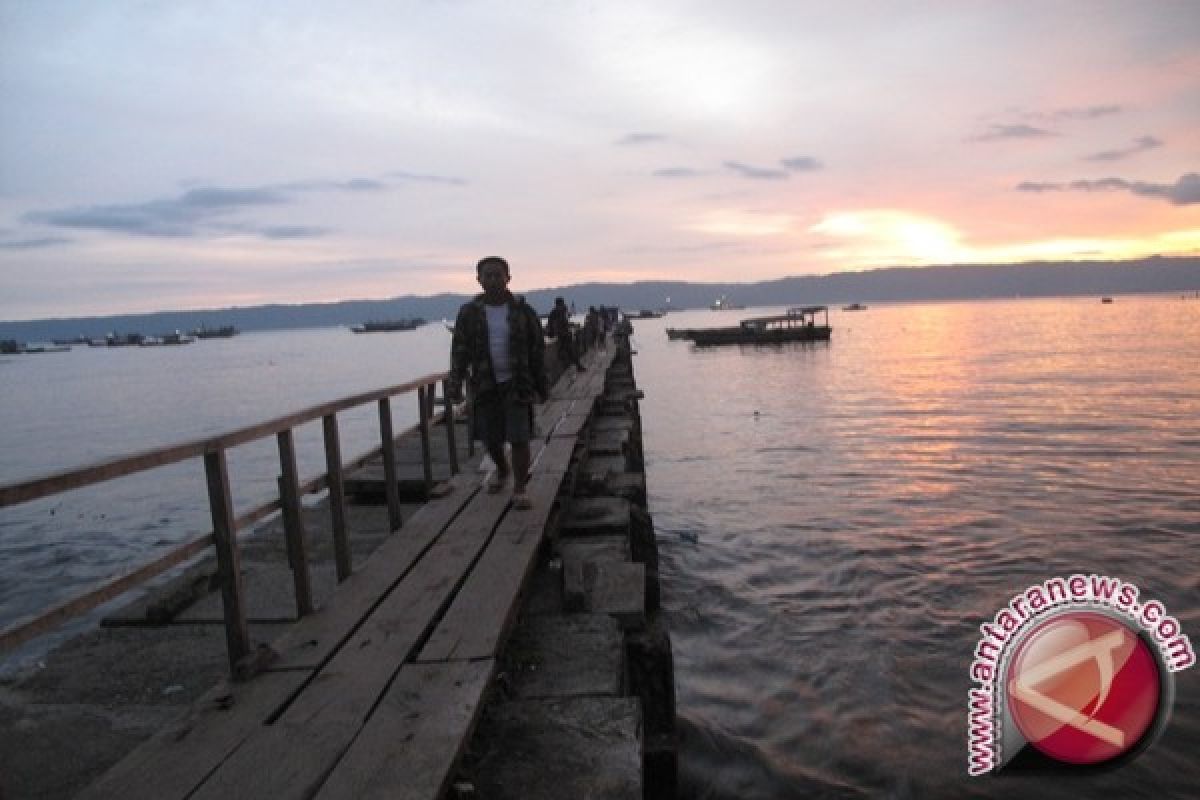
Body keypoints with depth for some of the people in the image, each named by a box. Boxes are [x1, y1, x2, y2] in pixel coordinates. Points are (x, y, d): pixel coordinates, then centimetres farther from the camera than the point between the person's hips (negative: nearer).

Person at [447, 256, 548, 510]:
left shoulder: (522, 311, -1)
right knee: (491, 439, 12)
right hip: (485, 385, 2)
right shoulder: (469, 313, 0)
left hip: (517, 385, -2)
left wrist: (541, 386, 3)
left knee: (519, 439, -7)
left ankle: (520, 490, 7)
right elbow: (459, 351, 0)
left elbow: (537, 349, 3)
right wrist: (455, 386, -9)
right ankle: (502, 469, 43)